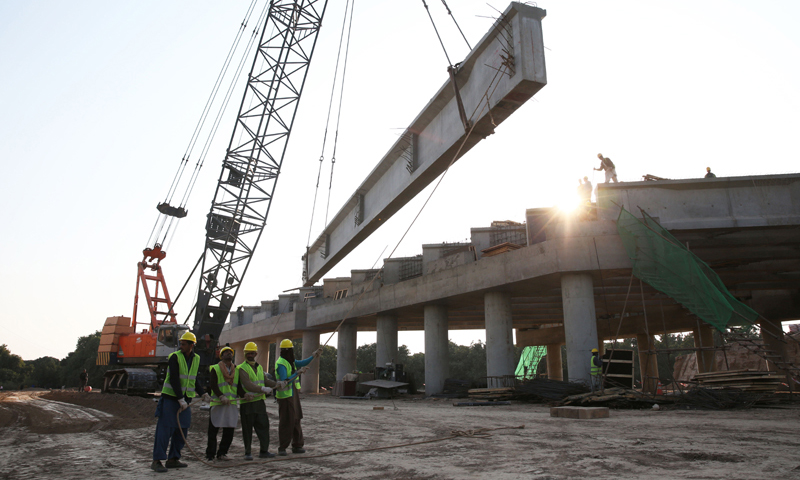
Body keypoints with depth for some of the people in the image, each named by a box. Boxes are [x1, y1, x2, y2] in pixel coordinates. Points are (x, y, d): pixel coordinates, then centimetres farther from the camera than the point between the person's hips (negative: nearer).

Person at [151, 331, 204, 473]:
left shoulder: (196, 359, 8)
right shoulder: (174, 357, -11)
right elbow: (174, 380, -18)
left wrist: (203, 394, 12)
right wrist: (181, 400, -21)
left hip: (185, 400, 6)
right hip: (170, 398, -6)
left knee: (182, 430, 6)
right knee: (165, 429, -7)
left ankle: (173, 459, 16)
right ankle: (156, 460, -1)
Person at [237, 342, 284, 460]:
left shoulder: (259, 367, 17)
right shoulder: (242, 368, -9)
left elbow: (265, 380, 20)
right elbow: (248, 385, -21)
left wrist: (277, 384, 3)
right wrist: (263, 389, -29)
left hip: (260, 401, 6)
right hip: (247, 403, -6)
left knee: (263, 426, 7)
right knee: (247, 429, 2)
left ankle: (264, 451, 17)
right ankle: (248, 452, 14)